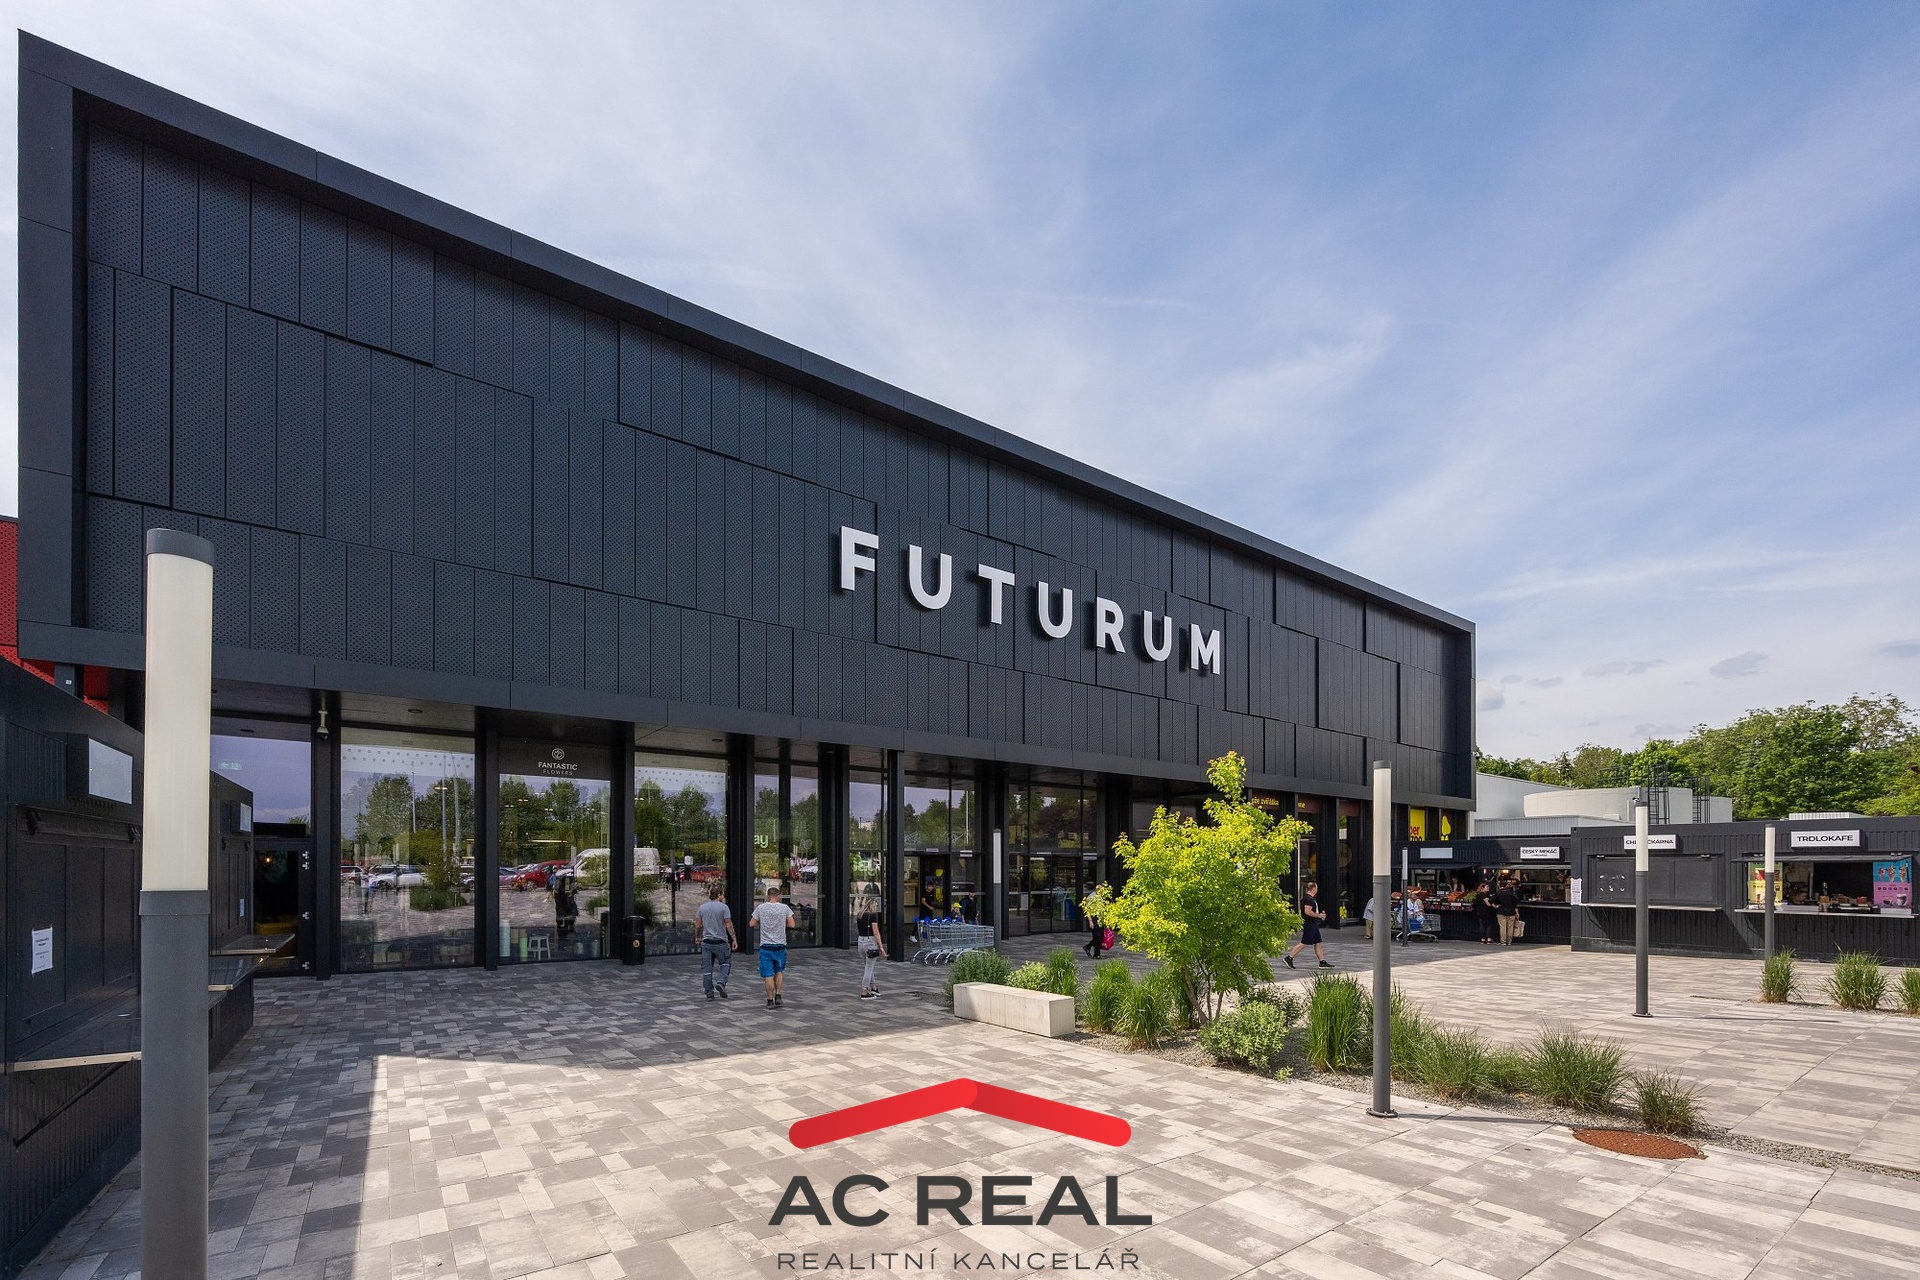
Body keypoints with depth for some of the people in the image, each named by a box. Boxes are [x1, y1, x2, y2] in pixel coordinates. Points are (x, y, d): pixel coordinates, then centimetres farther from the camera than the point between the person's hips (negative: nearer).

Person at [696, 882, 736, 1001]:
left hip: (706, 941, 4)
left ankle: (709, 994, 11)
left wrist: (698, 937, 26)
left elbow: (699, 925, 11)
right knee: (726, 963, 16)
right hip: (721, 941, -3)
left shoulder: (702, 907, 4)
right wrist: (734, 939, -5)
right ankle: (721, 982, -5)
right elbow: (728, 925, -11)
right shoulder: (723, 907, -9)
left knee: (707, 968, 9)